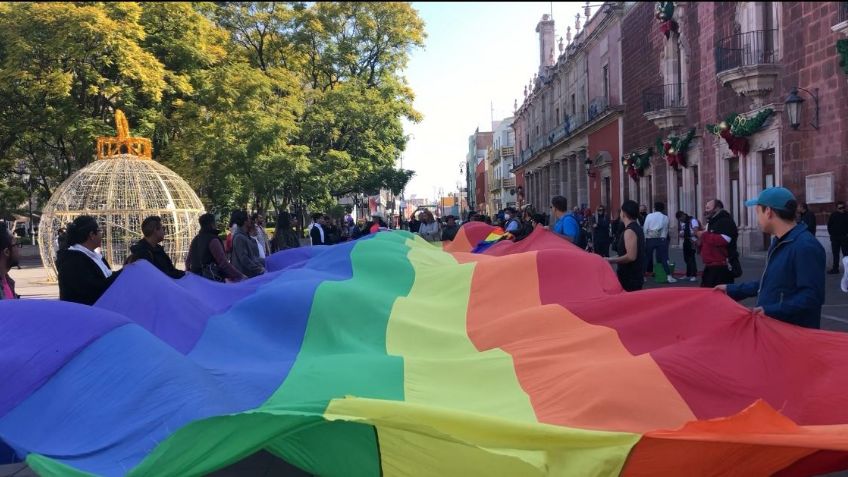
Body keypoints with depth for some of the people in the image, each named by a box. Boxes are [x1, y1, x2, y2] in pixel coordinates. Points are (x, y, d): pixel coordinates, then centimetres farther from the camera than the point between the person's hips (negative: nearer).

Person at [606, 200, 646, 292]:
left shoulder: (629, 231, -18)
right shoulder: (637, 228, 13)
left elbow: (631, 256, -26)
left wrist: (611, 260, -17)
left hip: (629, 279, -10)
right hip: (636, 277, 10)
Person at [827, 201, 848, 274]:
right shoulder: (833, 215, 2)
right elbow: (829, 225, 10)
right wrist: (831, 234, 2)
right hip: (835, 238, 3)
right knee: (835, 254, 9)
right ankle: (835, 269, 16)